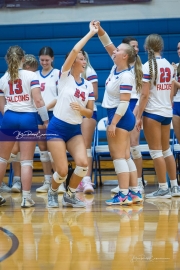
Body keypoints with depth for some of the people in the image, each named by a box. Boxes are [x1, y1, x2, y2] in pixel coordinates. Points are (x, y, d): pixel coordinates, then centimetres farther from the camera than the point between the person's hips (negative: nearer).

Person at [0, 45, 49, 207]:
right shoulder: (31, 76, -4)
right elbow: (38, 100, -12)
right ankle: (26, 198, -2)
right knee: (27, 161, 1)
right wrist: (46, 120, -7)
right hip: (28, 119, -3)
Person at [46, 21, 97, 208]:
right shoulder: (65, 76, -6)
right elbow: (74, 51, -19)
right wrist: (91, 33, -14)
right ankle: (52, 193, 21)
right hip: (57, 127, -4)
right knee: (62, 171, -12)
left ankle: (69, 196, 8)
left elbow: (90, 113, 7)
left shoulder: (88, 86, 8)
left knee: (83, 164, -17)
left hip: (75, 129, 5)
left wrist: (81, 109, -15)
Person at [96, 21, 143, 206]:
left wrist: (113, 123, -23)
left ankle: (124, 195, -10)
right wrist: (99, 30, -3)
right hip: (118, 116, 9)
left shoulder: (126, 76, -18)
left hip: (120, 117, -9)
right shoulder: (117, 66, 6)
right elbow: (107, 44, 11)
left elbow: (124, 102, -22)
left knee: (119, 156, -9)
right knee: (125, 156, 9)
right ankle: (134, 193, 10)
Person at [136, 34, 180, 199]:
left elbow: (145, 94, -14)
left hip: (152, 112, -6)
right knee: (166, 150, 16)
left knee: (156, 151, -1)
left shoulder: (148, 66, -11)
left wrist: (138, 117, -11)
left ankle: (163, 189, 0)